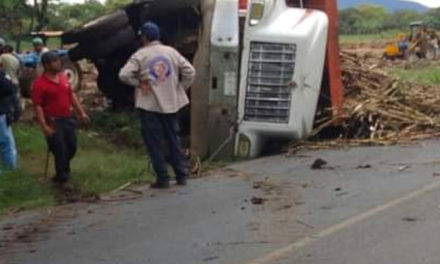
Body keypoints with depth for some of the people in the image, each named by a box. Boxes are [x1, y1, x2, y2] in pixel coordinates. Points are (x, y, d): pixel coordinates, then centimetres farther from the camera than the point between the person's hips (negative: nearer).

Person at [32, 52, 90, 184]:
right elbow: (37, 106, -17)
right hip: (53, 122, -7)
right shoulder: (40, 83, -15)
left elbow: (72, 95, 15)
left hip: (67, 119, 7)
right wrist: (44, 126, -23)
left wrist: (81, 113, 11)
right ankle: (62, 177, 14)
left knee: (72, 147, 16)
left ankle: (64, 171, 39)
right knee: (60, 151, -3)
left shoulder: (63, 77, 7)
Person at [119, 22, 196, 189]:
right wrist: (180, 89, 8)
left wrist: (138, 83, -3)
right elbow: (190, 72, 0)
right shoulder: (171, 52, 5)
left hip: (149, 106, -4)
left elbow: (124, 75, -16)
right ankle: (182, 175, 15)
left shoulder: (140, 55, -7)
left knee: (154, 144, 3)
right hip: (170, 104, 4)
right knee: (173, 140, 13)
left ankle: (162, 178, 2)